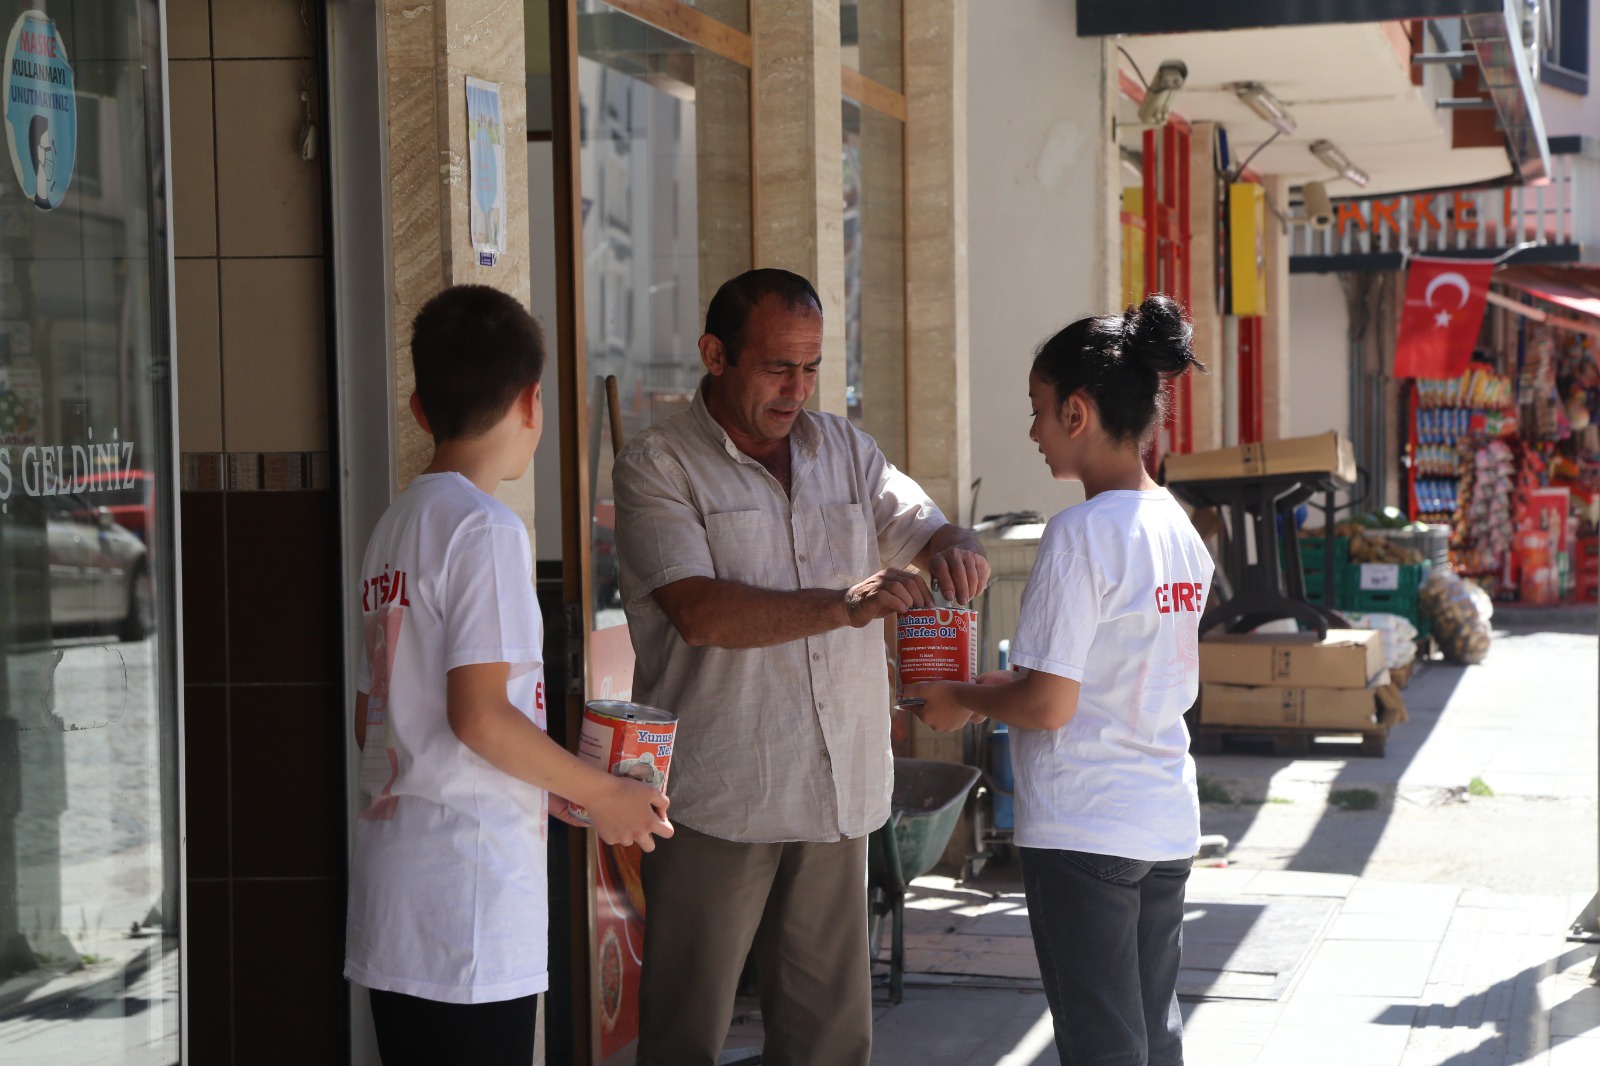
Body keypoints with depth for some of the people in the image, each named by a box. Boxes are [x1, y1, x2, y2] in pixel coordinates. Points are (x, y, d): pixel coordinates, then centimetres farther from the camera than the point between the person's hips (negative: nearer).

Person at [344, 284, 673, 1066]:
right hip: (466, 901, -9)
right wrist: (601, 794, -5)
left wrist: (543, 790, 19)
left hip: (390, 889, 9)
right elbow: (478, 715, -18)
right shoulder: (486, 530, -11)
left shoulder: (394, 528, 15)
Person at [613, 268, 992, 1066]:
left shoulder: (843, 449, 13)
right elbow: (699, 611, -18)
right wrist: (842, 605, -28)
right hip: (715, 802, -5)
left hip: (837, 791, 5)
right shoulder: (657, 465, -5)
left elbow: (929, 532, 11)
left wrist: (956, 553, -14)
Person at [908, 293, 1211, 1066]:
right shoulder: (1180, 531, 7)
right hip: (1168, 828, 8)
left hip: (1083, 834, -8)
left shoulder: (1081, 534, -18)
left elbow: (1049, 705, -19)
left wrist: (962, 700, -1)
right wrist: (1006, 684, 15)